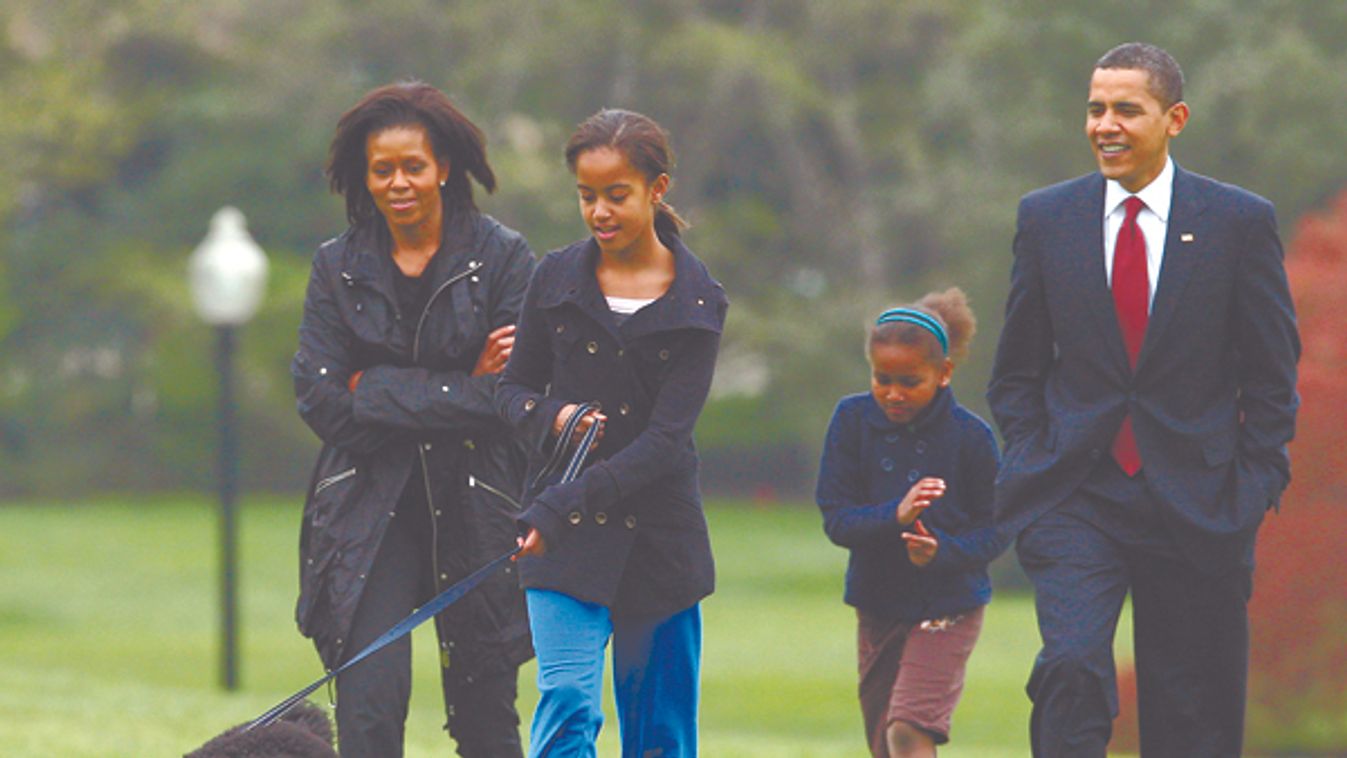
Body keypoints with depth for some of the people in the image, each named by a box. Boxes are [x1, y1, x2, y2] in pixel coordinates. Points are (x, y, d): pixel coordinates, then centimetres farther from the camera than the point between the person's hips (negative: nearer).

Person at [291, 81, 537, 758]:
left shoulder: (501, 257, 0)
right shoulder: (338, 268, 5)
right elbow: (321, 400, -4)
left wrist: (379, 391, -10)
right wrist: (463, 392, -10)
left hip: (475, 506, -1)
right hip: (371, 508, 1)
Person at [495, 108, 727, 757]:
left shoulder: (697, 303, -4)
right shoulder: (556, 279, 3)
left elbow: (666, 438, -11)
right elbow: (514, 388, 13)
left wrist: (559, 509, -20)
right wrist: (554, 418, -12)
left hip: (658, 530, 0)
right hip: (564, 537, 1)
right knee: (567, 702, -16)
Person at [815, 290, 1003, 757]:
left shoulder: (969, 435, -13)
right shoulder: (854, 419, -7)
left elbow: (994, 528, -7)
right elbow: (836, 518, -10)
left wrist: (943, 552, -26)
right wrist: (894, 516, -30)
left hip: (948, 605, -4)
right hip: (877, 604, 4)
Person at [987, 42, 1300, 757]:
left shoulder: (1241, 222, 2)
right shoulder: (1045, 217, 7)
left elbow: (1273, 376, 5)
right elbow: (1016, 371, 13)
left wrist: (1252, 486, -3)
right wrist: (1034, 464, 1)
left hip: (1196, 503, 0)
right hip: (1073, 497, 1)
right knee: (1071, 666, -21)